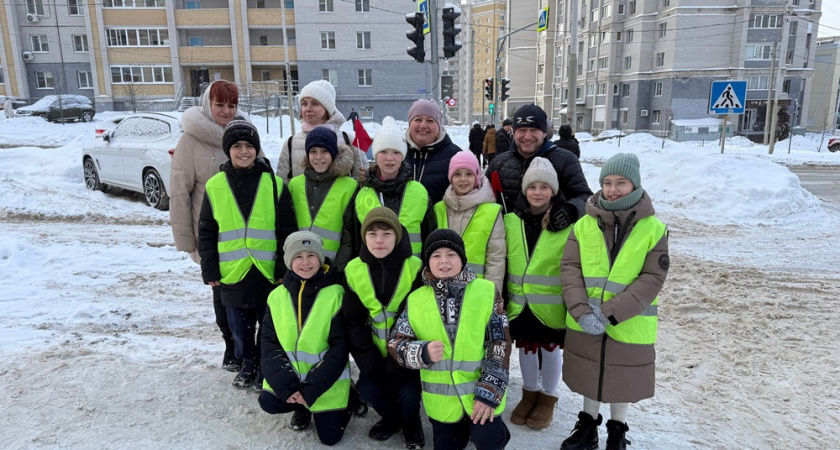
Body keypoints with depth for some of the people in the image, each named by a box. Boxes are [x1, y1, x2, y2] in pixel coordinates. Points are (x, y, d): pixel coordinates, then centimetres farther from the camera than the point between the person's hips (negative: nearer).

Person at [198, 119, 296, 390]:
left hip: (268, 271, -1)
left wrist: (285, 267, -4)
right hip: (233, 273, 2)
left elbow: (287, 230, 0)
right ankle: (247, 365, 36)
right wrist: (209, 270, 3)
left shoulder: (274, 184, -2)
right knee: (240, 326, 16)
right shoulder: (215, 186, 2)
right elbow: (206, 232, 7)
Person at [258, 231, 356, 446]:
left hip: (326, 381, -3)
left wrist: (311, 388, -19)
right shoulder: (277, 296, -3)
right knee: (268, 402, -20)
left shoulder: (335, 294, -15)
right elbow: (269, 344, -4)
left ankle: (346, 400, 25)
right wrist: (285, 385, -17)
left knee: (330, 436, -6)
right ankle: (302, 408, 14)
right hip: (288, 377, 3)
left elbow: (339, 349, -15)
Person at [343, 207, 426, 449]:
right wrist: (370, 364, -12)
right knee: (367, 389, -17)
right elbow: (353, 323, -3)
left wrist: (397, 369, -17)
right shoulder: (354, 271, -6)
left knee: (407, 394, -22)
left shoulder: (415, 268, -16)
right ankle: (391, 417, 18)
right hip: (375, 354, 3)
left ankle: (411, 422, 15)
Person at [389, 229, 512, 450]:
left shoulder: (486, 292, -7)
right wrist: (423, 353, -20)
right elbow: (395, 344, 1)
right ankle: (463, 424, 40)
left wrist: (490, 390, -13)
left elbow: (500, 343, -7)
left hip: (481, 391, -2)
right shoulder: (416, 300, -2)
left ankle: (494, 431, 24)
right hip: (441, 398, 2)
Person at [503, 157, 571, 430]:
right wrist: (501, 296, 9)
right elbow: (501, 261, 8)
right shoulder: (511, 221, -1)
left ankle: (548, 398, 36)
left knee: (551, 349, 13)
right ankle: (529, 394, 40)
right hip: (520, 302, 3)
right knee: (526, 347, 17)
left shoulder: (567, 223, -12)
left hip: (551, 304, -3)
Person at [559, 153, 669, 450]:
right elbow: (570, 269, -6)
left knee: (623, 380, 15)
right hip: (585, 323, 2)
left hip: (630, 325, -2)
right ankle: (588, 426, 41)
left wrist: (610, 313, -20)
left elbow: (652, 279, -13)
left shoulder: (654, 229, -8)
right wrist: (582, 311, -19)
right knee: (590, 373, 18)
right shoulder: (584, 225, -3)